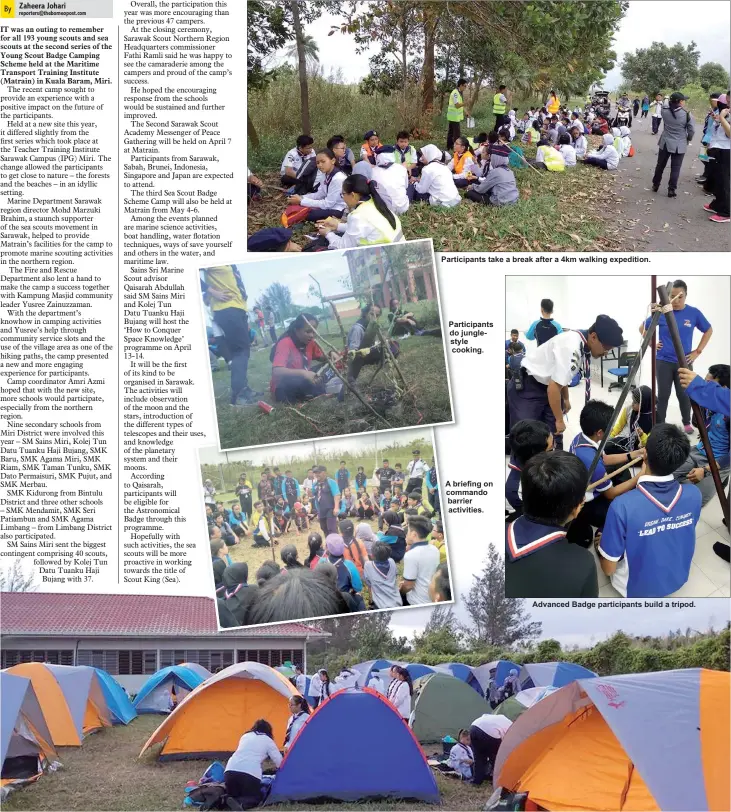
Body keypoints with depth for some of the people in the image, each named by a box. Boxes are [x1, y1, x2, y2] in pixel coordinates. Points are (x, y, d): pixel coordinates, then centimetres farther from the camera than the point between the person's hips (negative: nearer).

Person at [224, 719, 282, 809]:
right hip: (250, 773, -4)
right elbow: (279, 762, 16)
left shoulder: (245, 736, 29)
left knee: (232, 796, 21)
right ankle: (239, 803, -22)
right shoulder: (268, 740, 17)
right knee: (254, 798, 12)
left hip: (230, 771, 4)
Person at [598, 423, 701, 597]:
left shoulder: (623, 506, -35)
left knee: (601, 536, 23)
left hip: (637, 588, -3)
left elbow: (608, 569, -22)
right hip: (678, 579, 3)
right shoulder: (694, 495, -21)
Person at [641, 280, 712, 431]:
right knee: (663, 395, 3)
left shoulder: (693, 313, -5)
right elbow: (643, 328, 8)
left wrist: (697, 351, 1)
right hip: (663, 361, 0)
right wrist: (651, 343, -2)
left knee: (683, 394, 7)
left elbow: (708, 330, 7)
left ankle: (687, 423, 25)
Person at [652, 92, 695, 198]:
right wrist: (688, 139, 10)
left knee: (660, 165, 17)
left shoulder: (665, 111, -9)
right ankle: (672, 190, 6)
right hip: (680, 145, -3)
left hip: (666, 143, 3)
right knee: (675, 168, 5)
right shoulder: (686, 114, -15)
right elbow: (692, 130, -8)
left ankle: (655, 185, 28)